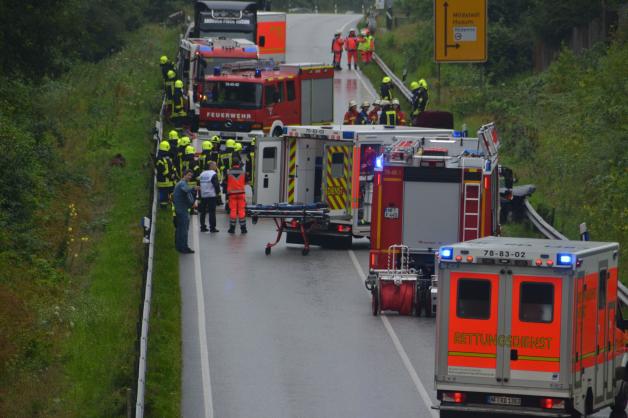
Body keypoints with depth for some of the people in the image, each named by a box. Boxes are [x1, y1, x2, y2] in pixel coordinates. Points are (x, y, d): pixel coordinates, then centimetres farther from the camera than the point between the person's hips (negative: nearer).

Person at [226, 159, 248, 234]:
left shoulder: (228, 173, -5)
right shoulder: (243, 173, -2)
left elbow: (225, 182, 1)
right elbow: (246, 182, 8)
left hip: (232, 194, -1)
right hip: (241, 193, 1)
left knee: (233, 210, 3)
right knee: (241, 210, 4)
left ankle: (232, 228, 5)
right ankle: (243, 228, 4)